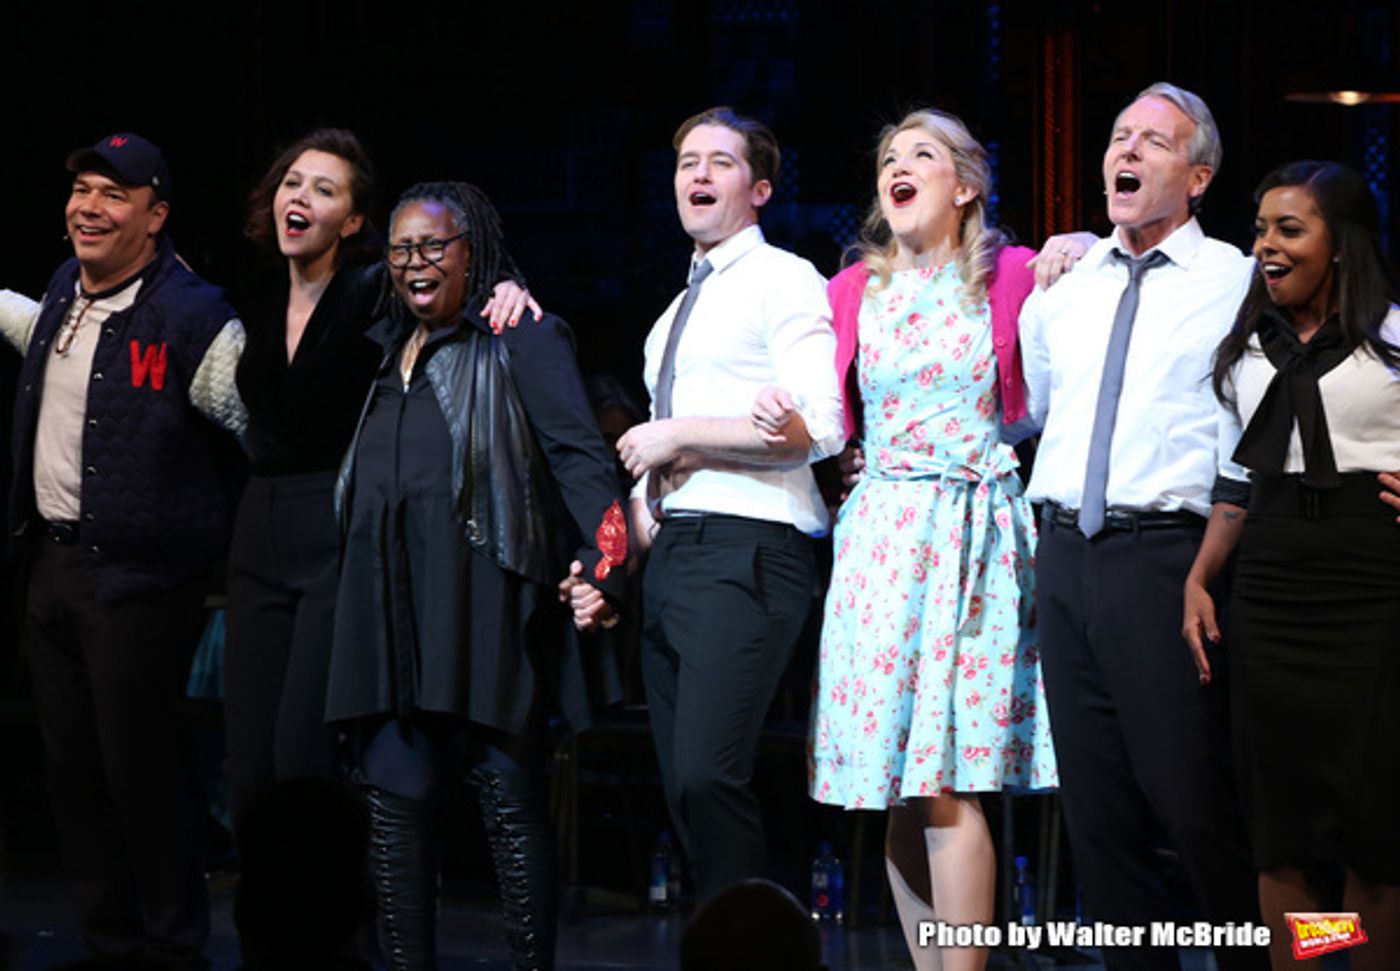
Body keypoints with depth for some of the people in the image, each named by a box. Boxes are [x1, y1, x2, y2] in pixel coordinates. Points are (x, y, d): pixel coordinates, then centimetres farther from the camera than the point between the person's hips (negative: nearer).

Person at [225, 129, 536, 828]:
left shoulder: (377, 292, -5)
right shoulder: (259, 307, 14)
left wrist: (507, 289, -34)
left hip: (345, 538, -6)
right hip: (261, 537, 6)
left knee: (306, 756, -13)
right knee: (250, 764, 3)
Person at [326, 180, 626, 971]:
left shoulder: (522, 340, 0)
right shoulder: (390, 349, 20)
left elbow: (579, 456, -10)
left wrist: (604, 565, -25)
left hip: (485, 601, -6)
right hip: (396, 604, 6)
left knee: (510, 799, -3)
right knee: (395, 796, 3)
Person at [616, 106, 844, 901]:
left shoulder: (784, 281, -2)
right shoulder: (679, 312, 24)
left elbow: (820, 427, -14)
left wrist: (679, 436, -11)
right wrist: (631, 533, 12)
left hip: (748, 551, -9)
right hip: (673, 556, 9)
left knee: (708, 775, -20)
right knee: (685, 787, 7)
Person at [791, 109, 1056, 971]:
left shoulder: (1013, 278, 2)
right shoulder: (852, 291, 12)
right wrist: (779, 418, -3)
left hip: (972, 535, -4)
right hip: (879, 534, 4)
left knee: (946, 783, -12)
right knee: (896, 786, 3)